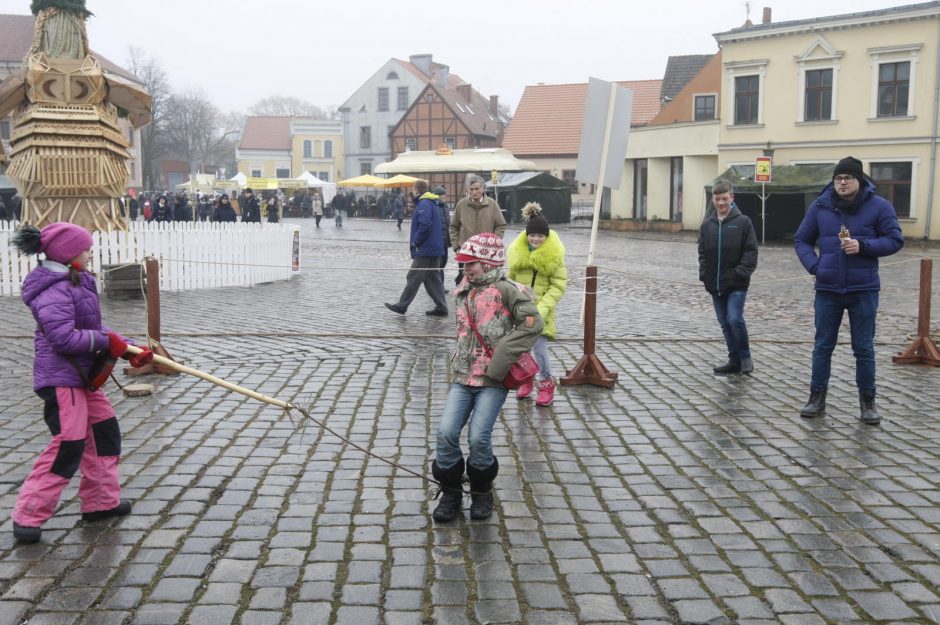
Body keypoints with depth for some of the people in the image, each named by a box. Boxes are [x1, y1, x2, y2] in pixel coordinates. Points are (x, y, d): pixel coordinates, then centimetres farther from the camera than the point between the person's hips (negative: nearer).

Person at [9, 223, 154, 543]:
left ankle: (101, 501, 27)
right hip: (61, 378, -10)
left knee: (105, 432, 16)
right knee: (69, 446, -10)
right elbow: (64, 338, -27)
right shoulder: (53, 291, -20)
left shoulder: (78, 282, 11)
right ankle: (28, 516, 0)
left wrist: (128, 350, 1)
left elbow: (92, 330, 12)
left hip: (82, 375, 10)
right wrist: (107, 341, -17)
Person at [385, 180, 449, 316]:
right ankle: (441, 308, 11)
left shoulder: (424, 205, -15)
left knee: (413, 278, -2)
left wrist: (416, 242, -15)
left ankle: (402, 306, 4)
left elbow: (425, 225, -26)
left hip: (424, 250, -9)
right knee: (433, 279, 11)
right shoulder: (433, 203, 16)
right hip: (435, 249, 9)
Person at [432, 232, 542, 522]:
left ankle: (482, 492, 14)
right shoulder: (464, 294, 16)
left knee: (478, 437, -13)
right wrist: (457, 365, 12)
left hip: (493, 379, -6)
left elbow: (532, 323, -15)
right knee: (446, 432, -8)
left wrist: (501, 360, -18)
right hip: (463, 377, 6)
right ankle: (450, 493, 11)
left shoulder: (505, 290, -8)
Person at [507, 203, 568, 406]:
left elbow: (558, 286, -10)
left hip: (542, 307, -4)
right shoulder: (517, 250, -1)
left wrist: (542, 308, -20)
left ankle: (546, 384, 9)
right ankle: (526, 379, 30)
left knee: (539, 346, -10)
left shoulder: (554, 254, -11)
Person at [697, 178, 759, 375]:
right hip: (715, 284, 5)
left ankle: (745, 356, 7)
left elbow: (751, 251, -5)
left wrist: (741, 272, -15)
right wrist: (704, 274, 1)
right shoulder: (707, 224, 8)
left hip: (736, 285, -4)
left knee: (735, 319, -15)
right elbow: (702, 252, 13)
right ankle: (734, 361, 21)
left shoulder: (743, 222, -4)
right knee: (725, 324, 10)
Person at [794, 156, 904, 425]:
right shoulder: (820, 206, 2)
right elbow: (802, 241, 10)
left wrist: (863, 246, -19)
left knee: (864, 348, 6)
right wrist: (814, 265, -7)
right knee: (823, 346, 9)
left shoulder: (879, 206, -4)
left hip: (863, 290, -2)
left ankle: (867, 402, 17)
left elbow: (895, 240, -3)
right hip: (828, 290, 2)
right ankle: (817, 398, 18)